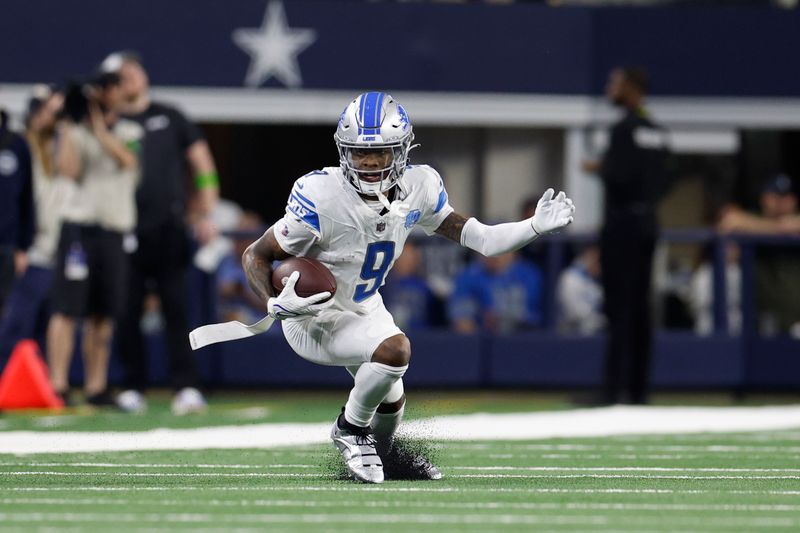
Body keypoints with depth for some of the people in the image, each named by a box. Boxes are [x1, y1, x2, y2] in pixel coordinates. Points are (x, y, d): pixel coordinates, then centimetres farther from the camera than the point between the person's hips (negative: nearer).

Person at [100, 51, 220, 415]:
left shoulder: (170, 118, 12)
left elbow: (202, 164, 10)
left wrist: (205, 213, 1)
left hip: (169, 231, 0)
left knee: (177, 310, -6)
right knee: (127, 314, 1)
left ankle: (186, 387, -9)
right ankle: (133, 389, 9)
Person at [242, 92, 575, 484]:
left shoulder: (418, 187, -14)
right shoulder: (321, 197, -31)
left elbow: (475, 238, -4)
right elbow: (257, 256, -21)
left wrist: (537, 227, -14)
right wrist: (275, 304, -38)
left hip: (365, 309, 6)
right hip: (315, 316, -6)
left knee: (392, 401, 20)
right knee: (395, 349, -30)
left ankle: (384, 449, 57)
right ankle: (351, 430, -4)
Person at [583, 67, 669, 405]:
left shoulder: (624, 129, -13)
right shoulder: (656, 132, 12)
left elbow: (618, 177, -20)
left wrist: (598, 169, -2)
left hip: (622, 222, -8)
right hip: (648, 222, 8)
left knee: (619, 306, -8)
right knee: (640, 307, 9)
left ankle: (614, 389, -10)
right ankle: (638, 389, 10)